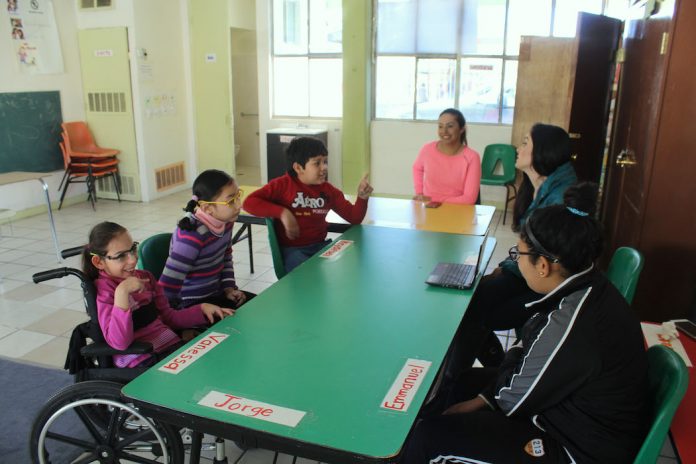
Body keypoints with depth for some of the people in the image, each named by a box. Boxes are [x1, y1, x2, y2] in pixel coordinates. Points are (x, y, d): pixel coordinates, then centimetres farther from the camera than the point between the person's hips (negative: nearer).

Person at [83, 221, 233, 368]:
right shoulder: (102, 290, -4)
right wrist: (122, 291, -24)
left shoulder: (144, 277, 11)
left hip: (173, 345, 7)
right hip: (141, 362, -7)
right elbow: (119, 343, -18)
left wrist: (202, 309, 4)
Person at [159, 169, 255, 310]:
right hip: (191, 303, -8)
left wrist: (229, 287, 2)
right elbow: (166, 289, -29)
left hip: (216, 293, 8)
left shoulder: (224, 221, -5)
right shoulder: (192, 236, -28)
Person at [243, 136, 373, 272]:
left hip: (320, 246, 5)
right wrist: (282, 212, -21)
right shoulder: (283, 185, -5)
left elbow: (354, 218, 7)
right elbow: (249, 203, -13)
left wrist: (362, 197, -12)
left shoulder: (328, 190, 7)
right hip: (292, 249, -4)